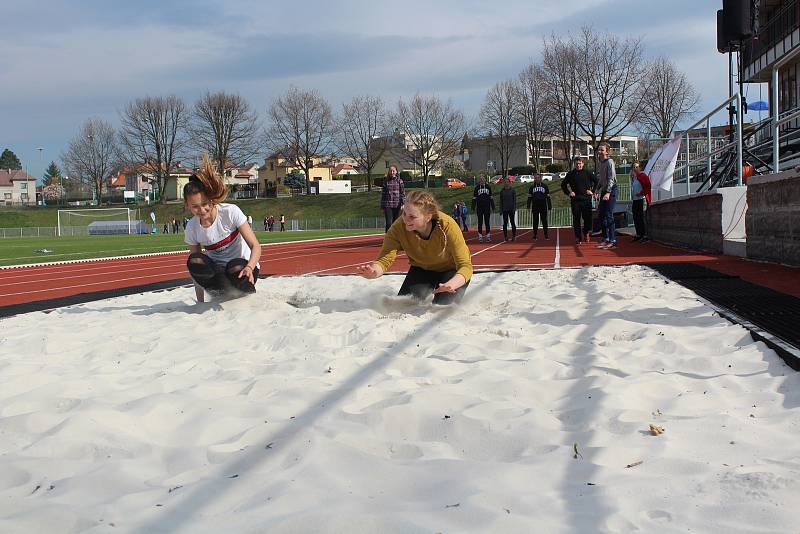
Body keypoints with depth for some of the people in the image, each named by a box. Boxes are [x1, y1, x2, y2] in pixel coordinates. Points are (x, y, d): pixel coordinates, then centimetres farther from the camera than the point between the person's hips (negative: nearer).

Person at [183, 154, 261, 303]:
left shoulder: (231, 212, -16)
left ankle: (250, 294, -6)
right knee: (194, 261, -28)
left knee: (236, 269, -38)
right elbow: (197, 272, -3)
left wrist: (249, 268, -38)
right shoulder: (192, 227, -7)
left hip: (241, 265, -3)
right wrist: (200, 302, -10)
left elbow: (256, 246, -17)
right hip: (216, 270, 3)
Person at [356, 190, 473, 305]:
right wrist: (373, 272, -58)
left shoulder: (448, 226, -36)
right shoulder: (399, 227, -29)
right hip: (421, 269, 3)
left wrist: (451, 285, -59)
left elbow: (465, 265, -36)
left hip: (451, 270, -3)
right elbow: (384, 259, -32)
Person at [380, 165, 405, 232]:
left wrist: (403, 203, -9)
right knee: (388, 223, -10)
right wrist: (382, 207, 4)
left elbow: (403, 193, 3)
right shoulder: (386, 182, 6)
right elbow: (383, 194, 7)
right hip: (388, 205, -1)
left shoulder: (399, 181, 5)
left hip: (397, 205, 1)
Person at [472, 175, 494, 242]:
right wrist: (473, 207, -5)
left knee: (487, 222, 3)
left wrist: (492, 206, 9)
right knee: (480, 222, 2)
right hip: (479, 207, -1)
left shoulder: (488, 187, 8)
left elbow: (491, 197, 13)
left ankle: (488, 236, 7)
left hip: (487, 207, 1)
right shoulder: (477, 187, 4)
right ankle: (480, 237, 4)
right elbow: (474, 198, 4)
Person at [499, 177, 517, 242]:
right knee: (505, 223, 3)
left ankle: (514, 236, 4)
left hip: (511, 209, -2)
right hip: (504, 209, 2)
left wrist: (514, 208, -8)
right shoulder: (502, 191, 6)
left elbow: (514, 200, -1)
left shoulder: (513, 190, 1)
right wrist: (501, 210, 3)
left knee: (512, 222, 0)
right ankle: (505, 236, 8)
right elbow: (501, 201, 8)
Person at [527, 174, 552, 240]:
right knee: (535, 221, 1)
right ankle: (535, 235, 5)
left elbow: (548, 197, 9)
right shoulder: (532, 187, 10)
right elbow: (529, 197, 11)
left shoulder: (545, 187, 8)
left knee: (544, 221, 0)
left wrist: (549, 206, 3)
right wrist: (528, 207, 2)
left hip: (543, 207, -1)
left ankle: (546, 235, 5)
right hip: (535, 207, 1)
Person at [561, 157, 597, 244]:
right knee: (576, 220, -1)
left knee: (588, 218, -2)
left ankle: (586, 232, 23)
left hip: (586, 199, 0)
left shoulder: (587, 173, 5)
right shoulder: (571, 174, 6)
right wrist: (568, 193, 6)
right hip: (575, 200, 0)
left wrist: (592, 191, 4)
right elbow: (563, 184, 15)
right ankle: (578, 237, 5)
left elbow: (596, 182, 12)